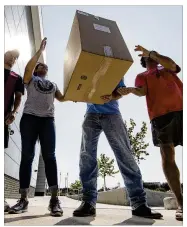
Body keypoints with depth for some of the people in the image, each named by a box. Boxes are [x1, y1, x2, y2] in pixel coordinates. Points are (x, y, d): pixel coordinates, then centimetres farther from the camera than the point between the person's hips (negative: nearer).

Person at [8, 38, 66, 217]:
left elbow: (62, 98, 19)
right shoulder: (30, 79, 19)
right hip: (29, 117, -2)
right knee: (27, 156, -5)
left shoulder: (53, 84, 29)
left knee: (49, 156, -9)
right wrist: (40, 50, 3)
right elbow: (28, 67, -2)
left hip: (47, 120, 2)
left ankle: (54, 199, -11)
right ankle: (23, 199, 0)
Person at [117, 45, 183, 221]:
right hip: (160, 115, -1)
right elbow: (142, 91, 3)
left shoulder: (167, 69, 29)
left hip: (180, 110, 2)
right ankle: (181, 203, -2)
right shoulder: (142, 76, 23)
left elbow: (171, 64, 5)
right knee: (167, 156, -8)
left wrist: (151, 53, 3)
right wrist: (131, 90, -18)